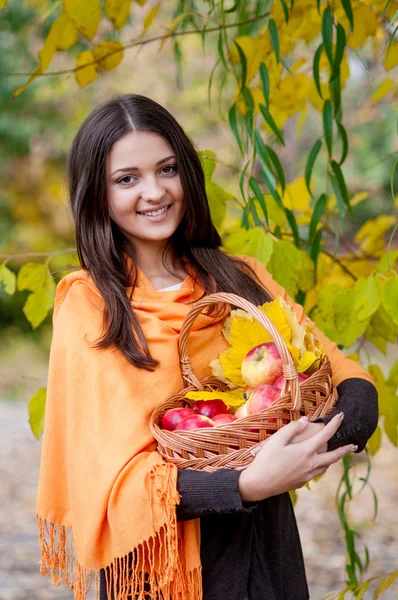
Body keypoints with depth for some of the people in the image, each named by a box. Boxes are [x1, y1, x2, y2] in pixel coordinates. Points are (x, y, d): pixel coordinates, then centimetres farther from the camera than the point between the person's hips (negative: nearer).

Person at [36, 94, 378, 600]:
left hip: (266, 543, 4)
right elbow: (121, 478, -17)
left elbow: (352, 380, -4)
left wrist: (328, 437, -26)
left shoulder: (242, 279, 0)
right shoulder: (89, 311, -11)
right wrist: (248, 484, -32)